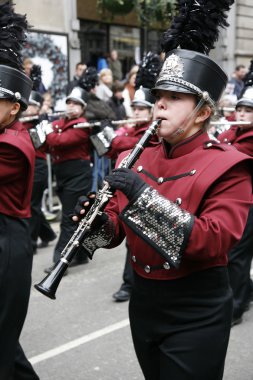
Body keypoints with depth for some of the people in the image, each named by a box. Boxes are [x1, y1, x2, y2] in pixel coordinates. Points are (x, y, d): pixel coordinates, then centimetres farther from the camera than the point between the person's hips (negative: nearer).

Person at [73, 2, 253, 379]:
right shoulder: (136, 158, 4)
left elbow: (216, 242, -26)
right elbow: (117, 230, 8)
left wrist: (145, 195, -33)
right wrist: (98, 222, -16)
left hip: (196, 313, -5)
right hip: (143, 301, 6)